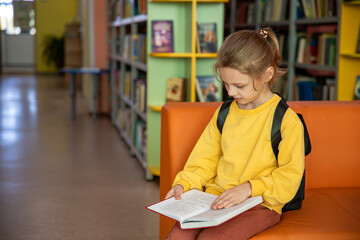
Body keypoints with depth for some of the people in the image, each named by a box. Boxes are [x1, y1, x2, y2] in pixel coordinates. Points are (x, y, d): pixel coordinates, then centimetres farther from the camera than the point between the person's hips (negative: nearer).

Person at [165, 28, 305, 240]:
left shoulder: (287, 121, -8)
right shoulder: (223, 113, 10)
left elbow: (289, 177, -9)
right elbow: (205, 160, 14)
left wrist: (248, 189, -20)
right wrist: (183, 183, -2)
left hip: (259, 205, -4)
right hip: (216, 198, 5)